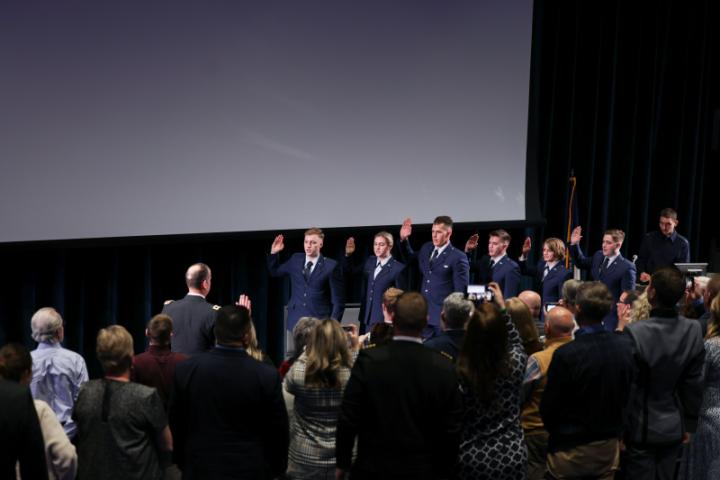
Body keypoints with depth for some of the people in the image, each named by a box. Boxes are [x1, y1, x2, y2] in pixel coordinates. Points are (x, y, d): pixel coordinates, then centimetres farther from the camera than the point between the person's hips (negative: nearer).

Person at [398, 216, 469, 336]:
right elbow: (411, 258, 32)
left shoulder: (458, 257, -9)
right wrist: (404, 239, 17)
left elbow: (460, 291, -9)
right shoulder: (426, 248, 11)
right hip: (423, 314, 6)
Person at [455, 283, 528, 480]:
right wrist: (502, 306, 19)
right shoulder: (515, 364, -12)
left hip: (473, 460, -2)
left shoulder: (460, 373, -19)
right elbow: (515, 341, 13)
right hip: (512, 458, 2)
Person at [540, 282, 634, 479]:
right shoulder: (623, 347, -6)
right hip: (609, 446, 5)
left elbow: (548, 408, -15)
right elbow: (626, 396, 5)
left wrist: (557, 431, 5)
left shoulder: (566, 354, -24)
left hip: (571, 450, -5)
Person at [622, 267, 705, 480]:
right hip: (674, 429, 4)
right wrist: (689, 425, 11)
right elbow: (694, 384, -2)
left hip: (641, 429, -4)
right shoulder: (694, 331, -10)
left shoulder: (634, 333, -24)